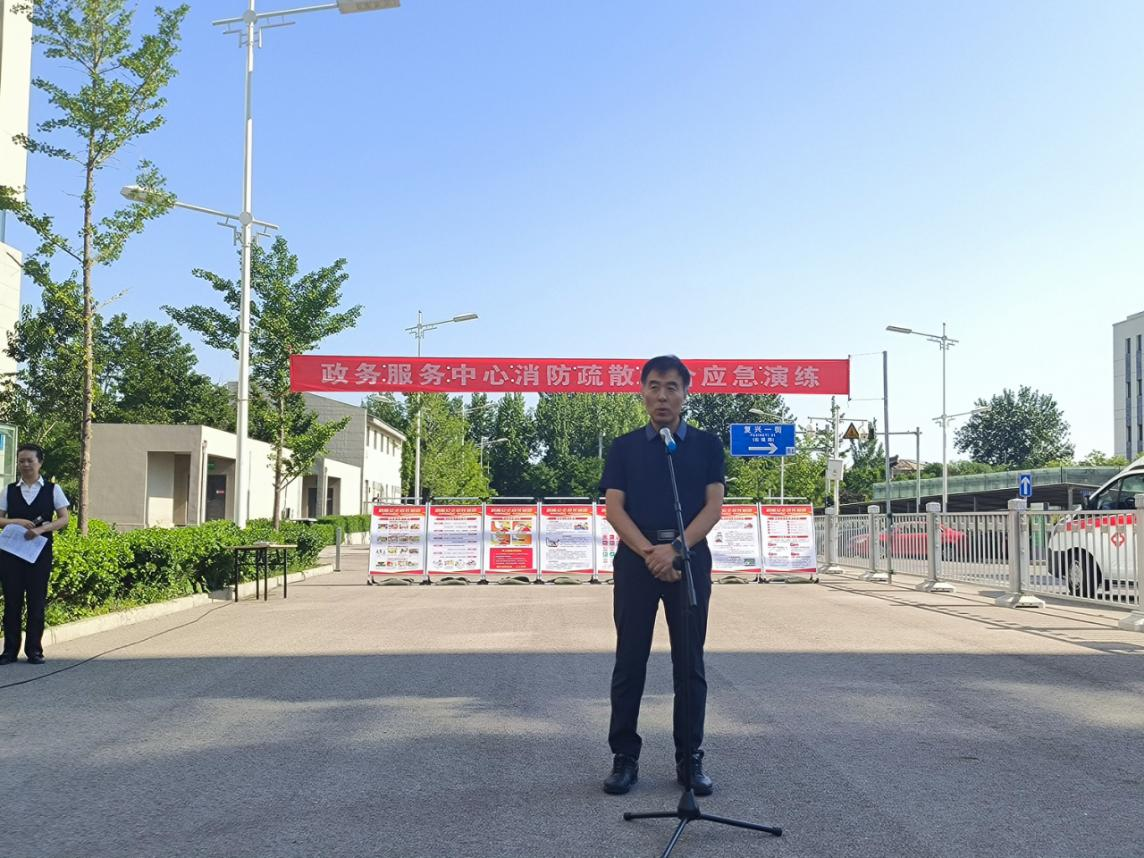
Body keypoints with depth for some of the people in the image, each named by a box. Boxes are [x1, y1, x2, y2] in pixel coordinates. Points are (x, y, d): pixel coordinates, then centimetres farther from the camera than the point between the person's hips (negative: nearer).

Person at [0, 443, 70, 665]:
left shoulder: (52, 490, 4)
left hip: (40, 550, -1)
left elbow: (64, 519, 1)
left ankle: (34, 650, 9)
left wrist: (41, 529, -15)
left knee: (37, 601, 1)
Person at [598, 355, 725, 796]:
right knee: (630, 661, 2)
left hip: (690, 557, 0)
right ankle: (625, 758, 10)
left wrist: (674, 548, -15)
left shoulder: (706, 445, 9)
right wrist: (649, 552, -15)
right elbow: (614, 507, 1)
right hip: (635, 558, 0)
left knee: (689, 663, 4)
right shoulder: (624, 447, 9)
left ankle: (690, 759, 13)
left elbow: (713, 505, 0)